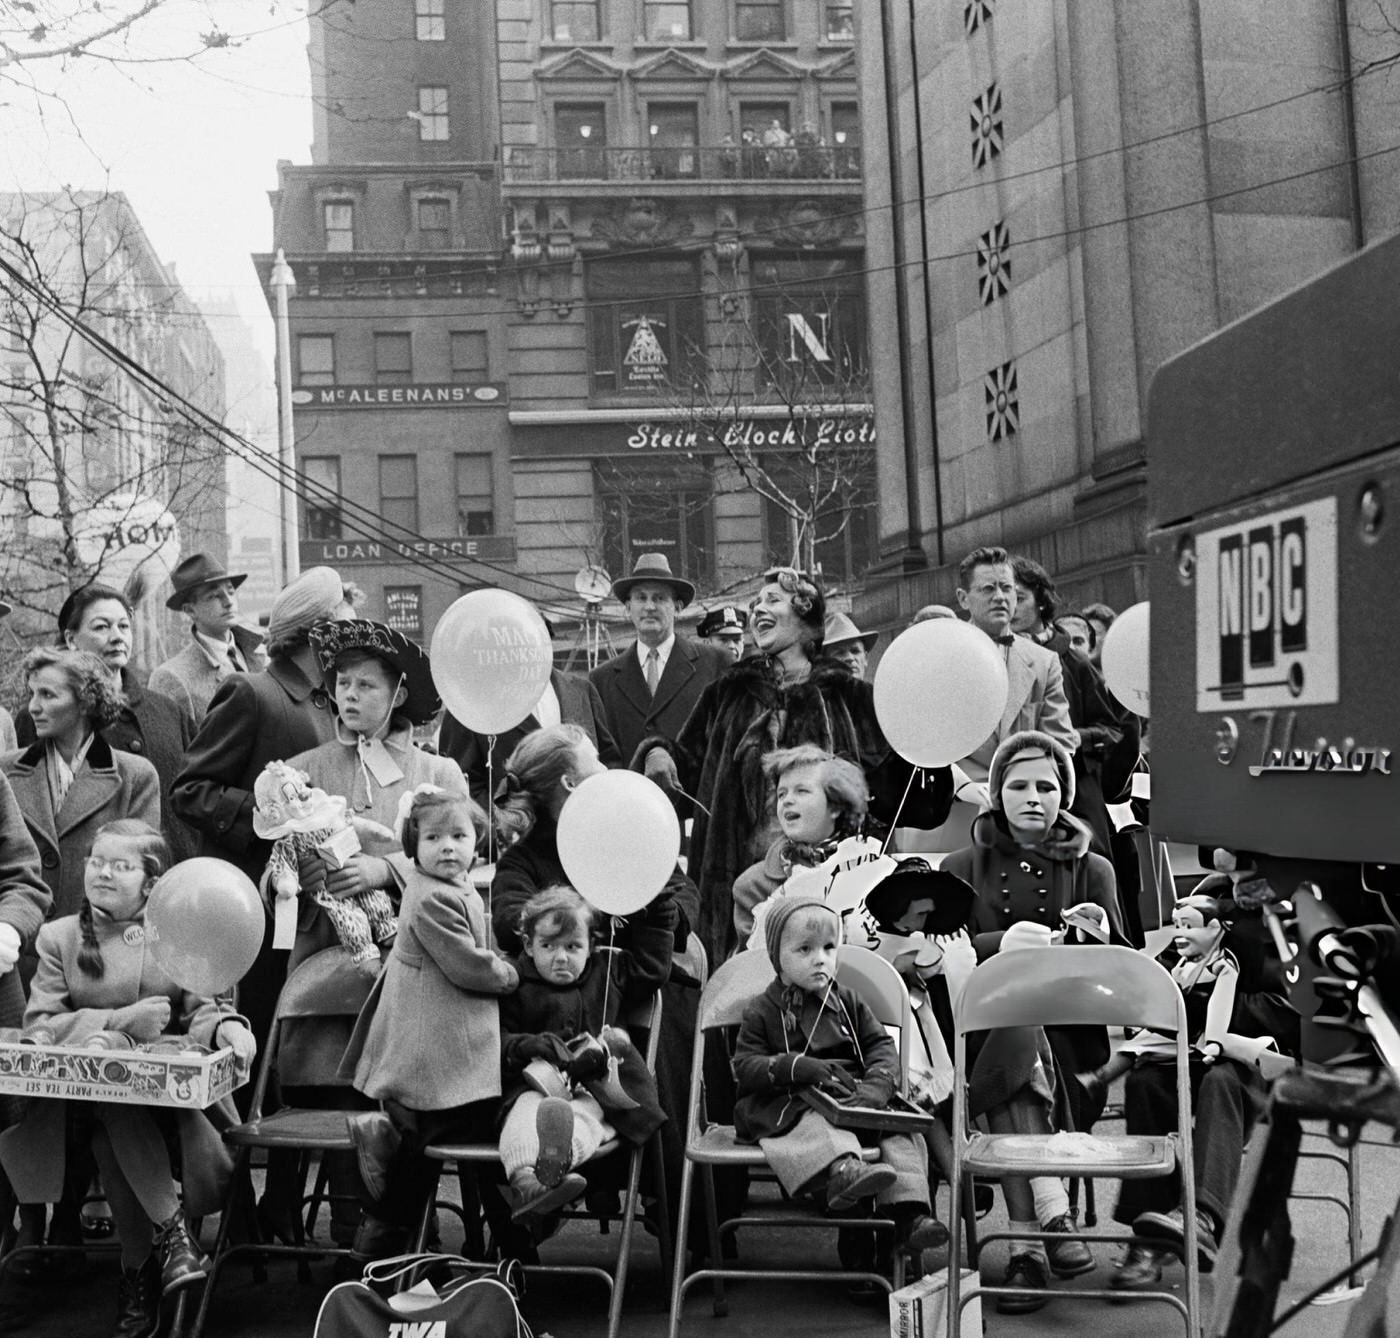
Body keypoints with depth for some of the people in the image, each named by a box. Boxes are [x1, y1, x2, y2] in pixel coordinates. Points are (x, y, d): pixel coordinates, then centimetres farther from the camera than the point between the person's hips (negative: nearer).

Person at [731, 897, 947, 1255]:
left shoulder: (848, 1002, 17)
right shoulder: (762, 1012, 7)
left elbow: (882, 1046, 11)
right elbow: (744, 1067, -2)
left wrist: (876, 1086, -12)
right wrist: (797, 1067, -19)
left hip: (851, 1101, 4)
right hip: (788, 1105, -4)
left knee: (900, 1130, -21)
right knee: (812, 1126, -38)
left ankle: (909, 1214, -32)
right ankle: (841, 1171, -66)